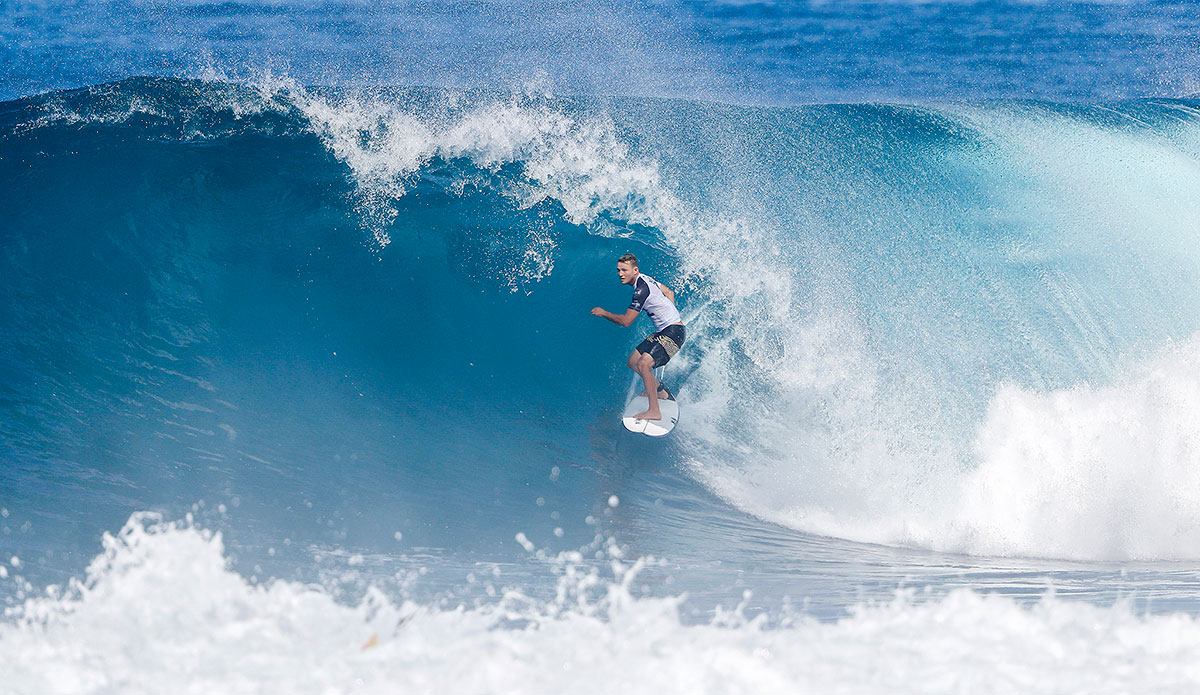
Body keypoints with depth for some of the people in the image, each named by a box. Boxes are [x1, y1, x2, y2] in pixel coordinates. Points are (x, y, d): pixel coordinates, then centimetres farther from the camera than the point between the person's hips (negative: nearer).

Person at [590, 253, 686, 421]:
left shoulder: (642, 289, -22)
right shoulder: (645, 279, 9)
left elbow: (626, 321, -18)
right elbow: (669, 292, 24)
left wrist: (603, 313, -5)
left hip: (674, 332, -11)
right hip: (662, 332, 11)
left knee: (643, 363, -26)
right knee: (632, 362, 15)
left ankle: (654, 411, -29)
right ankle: (659, 391, 35)